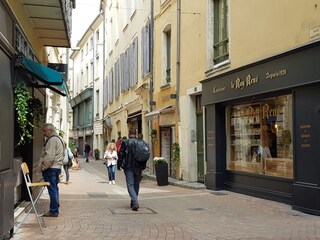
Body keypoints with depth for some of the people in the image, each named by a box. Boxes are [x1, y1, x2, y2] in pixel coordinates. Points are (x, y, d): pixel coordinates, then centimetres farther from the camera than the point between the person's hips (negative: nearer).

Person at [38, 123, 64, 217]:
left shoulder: (52, 140, -17)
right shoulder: (58, 138, 16)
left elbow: (49, 157, -23)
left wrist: (43, 167, -12)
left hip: (51, 168, -10)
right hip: (57, 167, 10)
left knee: (52, 189, -6)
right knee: (54, 188, 15)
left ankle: (53, 211, -2)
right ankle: (55, 209, 22)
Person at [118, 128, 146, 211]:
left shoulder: (125, 142, -5)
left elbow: (121, 155, -5)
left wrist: (120, 164, 5)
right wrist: (143, 166, 13)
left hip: (128, 167, -3)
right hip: (138, 167, 4)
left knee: (130, 185, -2)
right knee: (136, 185, 15)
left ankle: (135, 202, -18)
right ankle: (133, 202, 25)